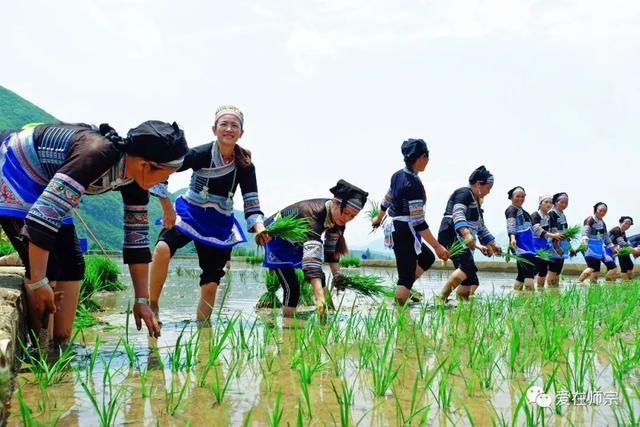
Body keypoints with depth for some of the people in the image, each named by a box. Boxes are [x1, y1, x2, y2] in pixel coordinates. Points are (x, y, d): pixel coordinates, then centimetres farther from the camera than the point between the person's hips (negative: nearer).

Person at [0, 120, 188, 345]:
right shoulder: (97, 154, -38)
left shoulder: (134, 179, -12)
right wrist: (38, 282, -36)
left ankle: (60, 344, 9)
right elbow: (42, 216, -42)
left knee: (72, 265, 2)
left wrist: (141, 300, -1)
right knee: (46, 266, -15)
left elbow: (137, 237, -3)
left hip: (42, 184, 8)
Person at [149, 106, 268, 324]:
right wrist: (168, 209, -17)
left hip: (220, 224, 3)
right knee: (163, 249, -32)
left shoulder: (244, 165, -11)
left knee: (210, 285, 2)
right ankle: (152, 306, -16)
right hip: (189, 214, -2)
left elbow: (251, 203, -12)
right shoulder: (200, 154, -19)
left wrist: (259, 228, -31)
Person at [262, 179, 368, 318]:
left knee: (321, 279, 4)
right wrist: (319, 298, -62)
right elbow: (312, 257, -53)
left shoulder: (337, 215, -18)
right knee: (292, 288, -17)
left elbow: (331, 249, -2)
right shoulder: (312, 213, -42)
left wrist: (337, 274, -16)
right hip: (277, 237, -8)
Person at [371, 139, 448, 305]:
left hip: (393, 227, 10)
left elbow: (386, 201, 20)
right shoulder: (414, 185, -22)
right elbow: (418, 222, -24)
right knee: (406, 276, -4)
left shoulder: (398, 175, 4)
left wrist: (379, 218, 39)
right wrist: (437, 246, -22)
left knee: (428, 258, 22)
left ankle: (403, 291, 19)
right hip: (405, 231, -10)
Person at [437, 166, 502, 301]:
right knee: (468, 266, -31)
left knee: (471, 282, 2)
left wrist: (493, 244, 38)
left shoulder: (475, 202, 27)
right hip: (452, 237, -10)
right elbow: (458, 214, -21)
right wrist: (466, 234, -35)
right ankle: (441, 298, -35)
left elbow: (481, 228, 35)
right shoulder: (464, 193, -3)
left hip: (461, 243, 10)